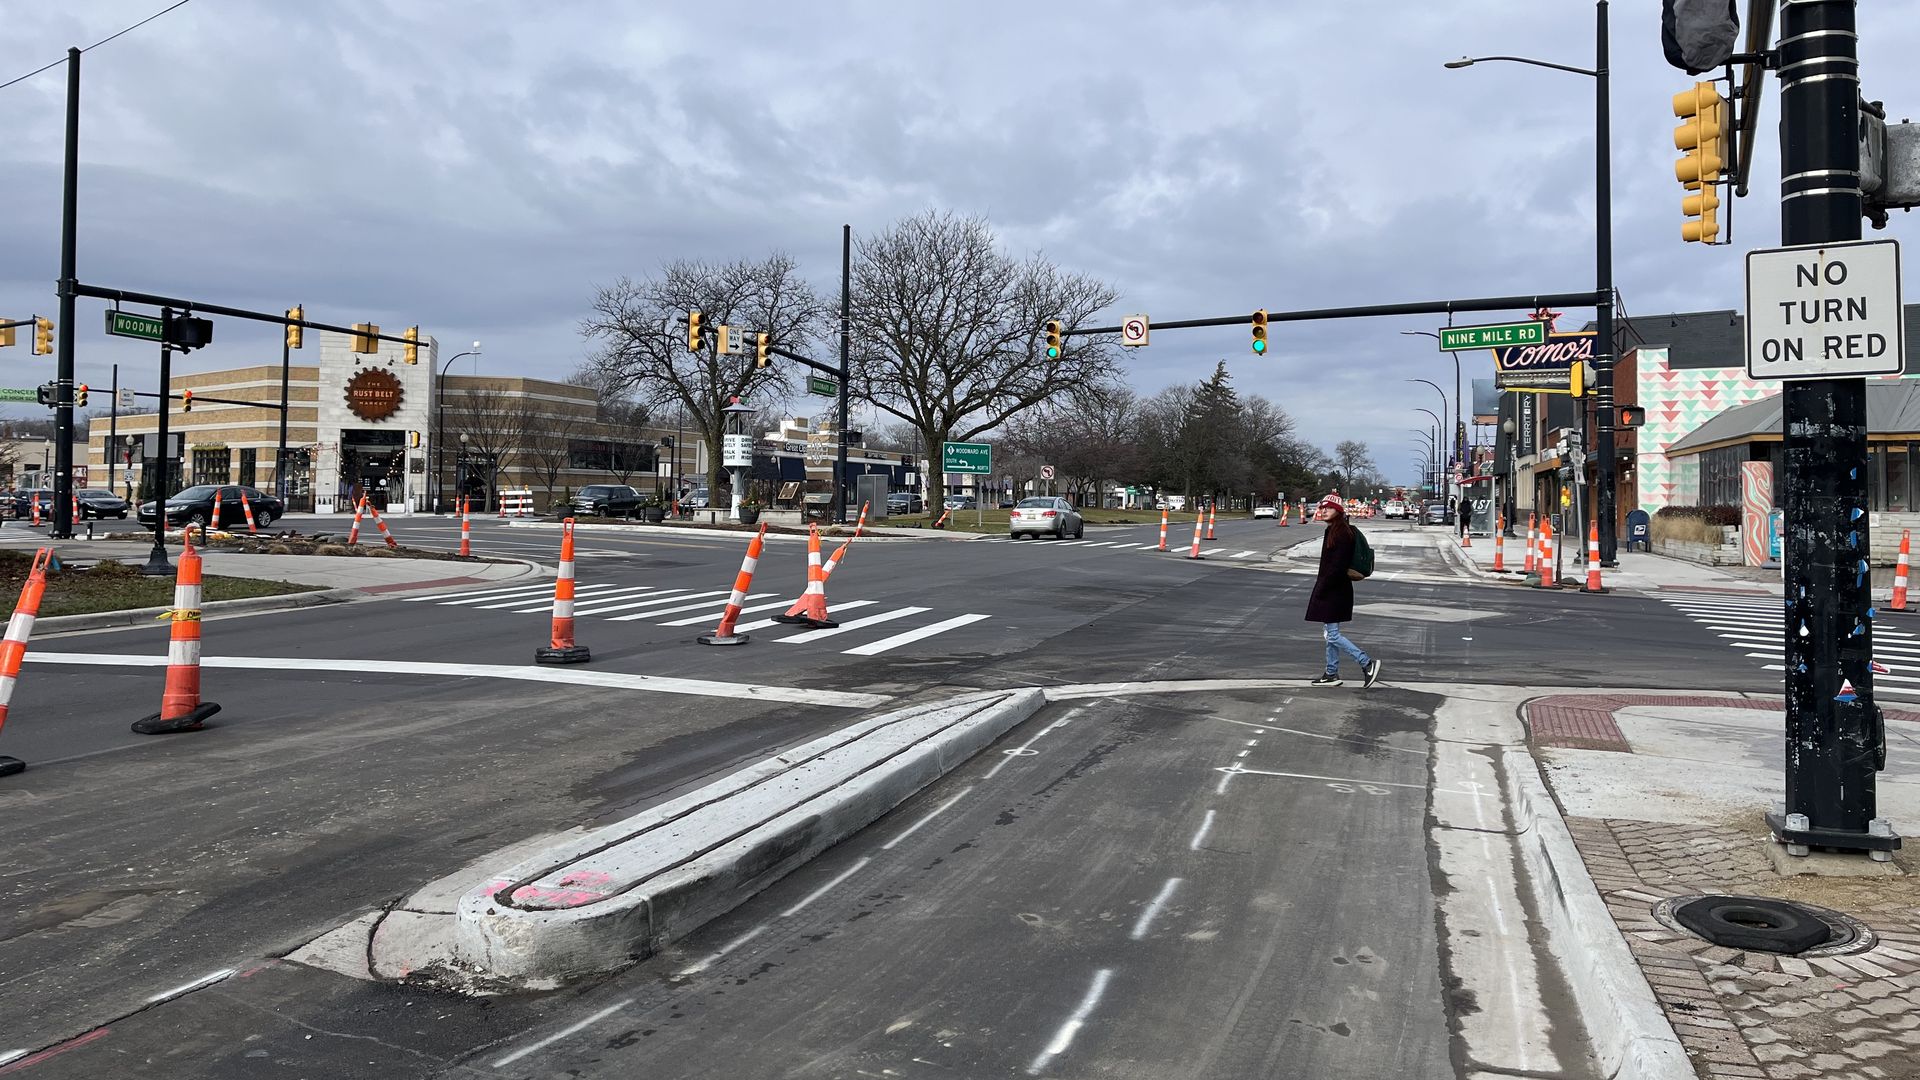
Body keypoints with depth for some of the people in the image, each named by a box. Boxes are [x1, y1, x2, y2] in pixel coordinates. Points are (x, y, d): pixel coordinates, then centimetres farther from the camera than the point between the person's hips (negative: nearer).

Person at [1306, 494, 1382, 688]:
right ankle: (1332, 674, 22)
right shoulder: (1332, 531, 12)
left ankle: (1367, 663, -3)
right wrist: (1321, 587, 15)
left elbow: (1337, 566, -23)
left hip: (1335, 590, -10)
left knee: (1333, 635, -7)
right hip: (1332, 590, 10)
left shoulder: (1342, 533, -18)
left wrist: (1321, 589, -20)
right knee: (1331, 634, 14)